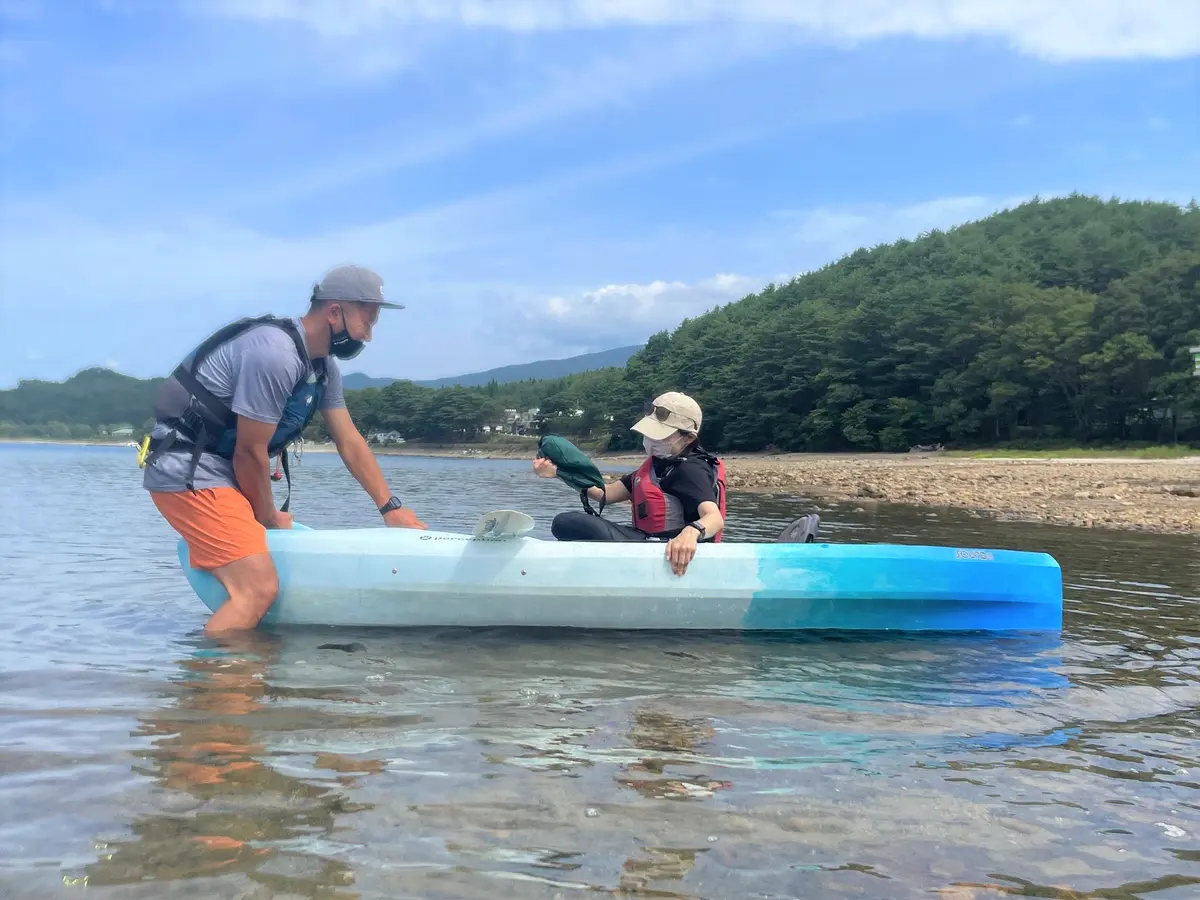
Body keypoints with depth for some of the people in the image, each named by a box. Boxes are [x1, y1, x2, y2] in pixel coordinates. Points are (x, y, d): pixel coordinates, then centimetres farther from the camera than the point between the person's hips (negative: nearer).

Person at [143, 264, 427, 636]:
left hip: (221, 471, 11)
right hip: (187, 470, -11)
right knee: (259, 588, -21)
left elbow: (350, 442, 12)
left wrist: (391, 507, 9)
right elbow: (250, 452, -18)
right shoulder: (275, 354, -23)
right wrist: (267, 517, -3)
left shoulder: (324, 367, 8)